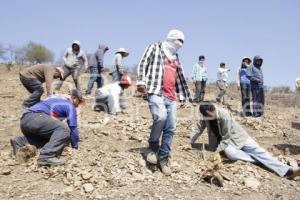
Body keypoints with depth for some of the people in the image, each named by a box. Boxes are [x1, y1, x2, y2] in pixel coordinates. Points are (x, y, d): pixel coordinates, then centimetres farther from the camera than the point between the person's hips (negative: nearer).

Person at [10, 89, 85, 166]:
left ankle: (19, 142, 8)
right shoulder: (70, 106, 9)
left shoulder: (55, 98, 34)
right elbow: (73, 127, 6)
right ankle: (46, 157, -32)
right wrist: (75, 147, 16)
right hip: (35, 118, -9)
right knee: (64, 130, -18)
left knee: (47, 138, 26)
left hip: (24, 121, 9)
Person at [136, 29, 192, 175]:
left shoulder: (175, 58, 28)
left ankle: (163, 159, 8)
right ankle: (153, 147, -8)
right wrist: (141, 81, -14)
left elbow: (180, 78, 33)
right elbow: (143, 64, -1)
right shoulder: (155, 48, 10)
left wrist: (182, 96, 29)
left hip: (171, 96, 7)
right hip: (156, 92, -7)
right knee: (161, 116, -31)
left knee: (170, 128, -2)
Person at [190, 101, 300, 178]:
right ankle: (257, 160, -16)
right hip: (223, 140, 3)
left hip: (237, 137, -3)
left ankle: (287, 171, -24)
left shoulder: (224, 115, -28)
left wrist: (217, 151, -25)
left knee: (258, 151, -18)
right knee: (229, 152, -33)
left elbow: (226, 137, -24)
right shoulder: (206, 117, -12)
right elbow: (199, 129, 2)